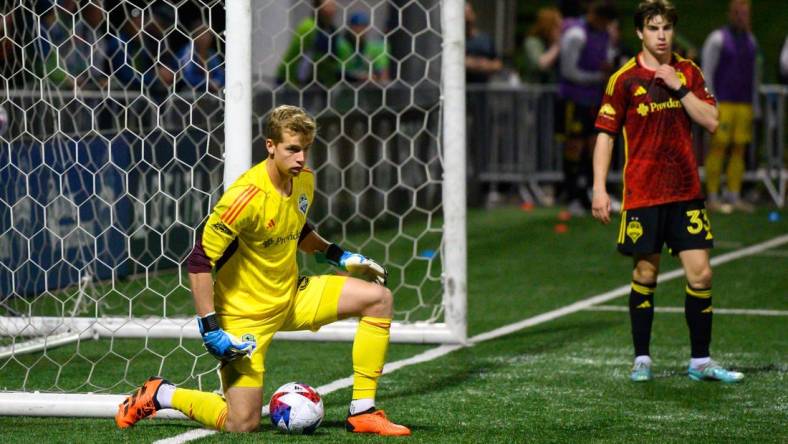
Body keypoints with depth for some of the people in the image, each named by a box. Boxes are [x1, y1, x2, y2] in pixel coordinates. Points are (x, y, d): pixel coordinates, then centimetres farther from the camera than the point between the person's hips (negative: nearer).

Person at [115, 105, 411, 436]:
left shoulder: (304, 180, -1)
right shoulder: (246, 197, -26)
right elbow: (199, 262, -23)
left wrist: (338, 255, 9)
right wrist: (210, 329, -24)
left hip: (292, 297, 7)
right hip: (246, 312, -7)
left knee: (378, 297, -5)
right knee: (242, 424, -13)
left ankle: (362, 413, 0)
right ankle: (159, 395, 14)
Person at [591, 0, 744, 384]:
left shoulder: (689, 72, 6)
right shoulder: (624, 79, -4)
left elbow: (711, 122, 0)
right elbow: (605, 134, -2)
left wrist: (680, 88, -11)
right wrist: (599, 189, -9)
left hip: (686, 193, 3)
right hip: (642, 194, -2)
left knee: (700, 274, -2)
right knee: (645, 275, 3)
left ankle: (700, 362, 8)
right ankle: (642, 359, 15)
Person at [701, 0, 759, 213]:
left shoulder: (750, 41, 12)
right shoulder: (717, 39, -7)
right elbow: (706, 73, -8)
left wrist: (754, 105, 14)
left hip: (744, 105, 6)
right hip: (722, 104, -6)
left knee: (739, 149, 4)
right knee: (719, 147, -8)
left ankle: (735, 198, 7)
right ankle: (713, 199, -6)